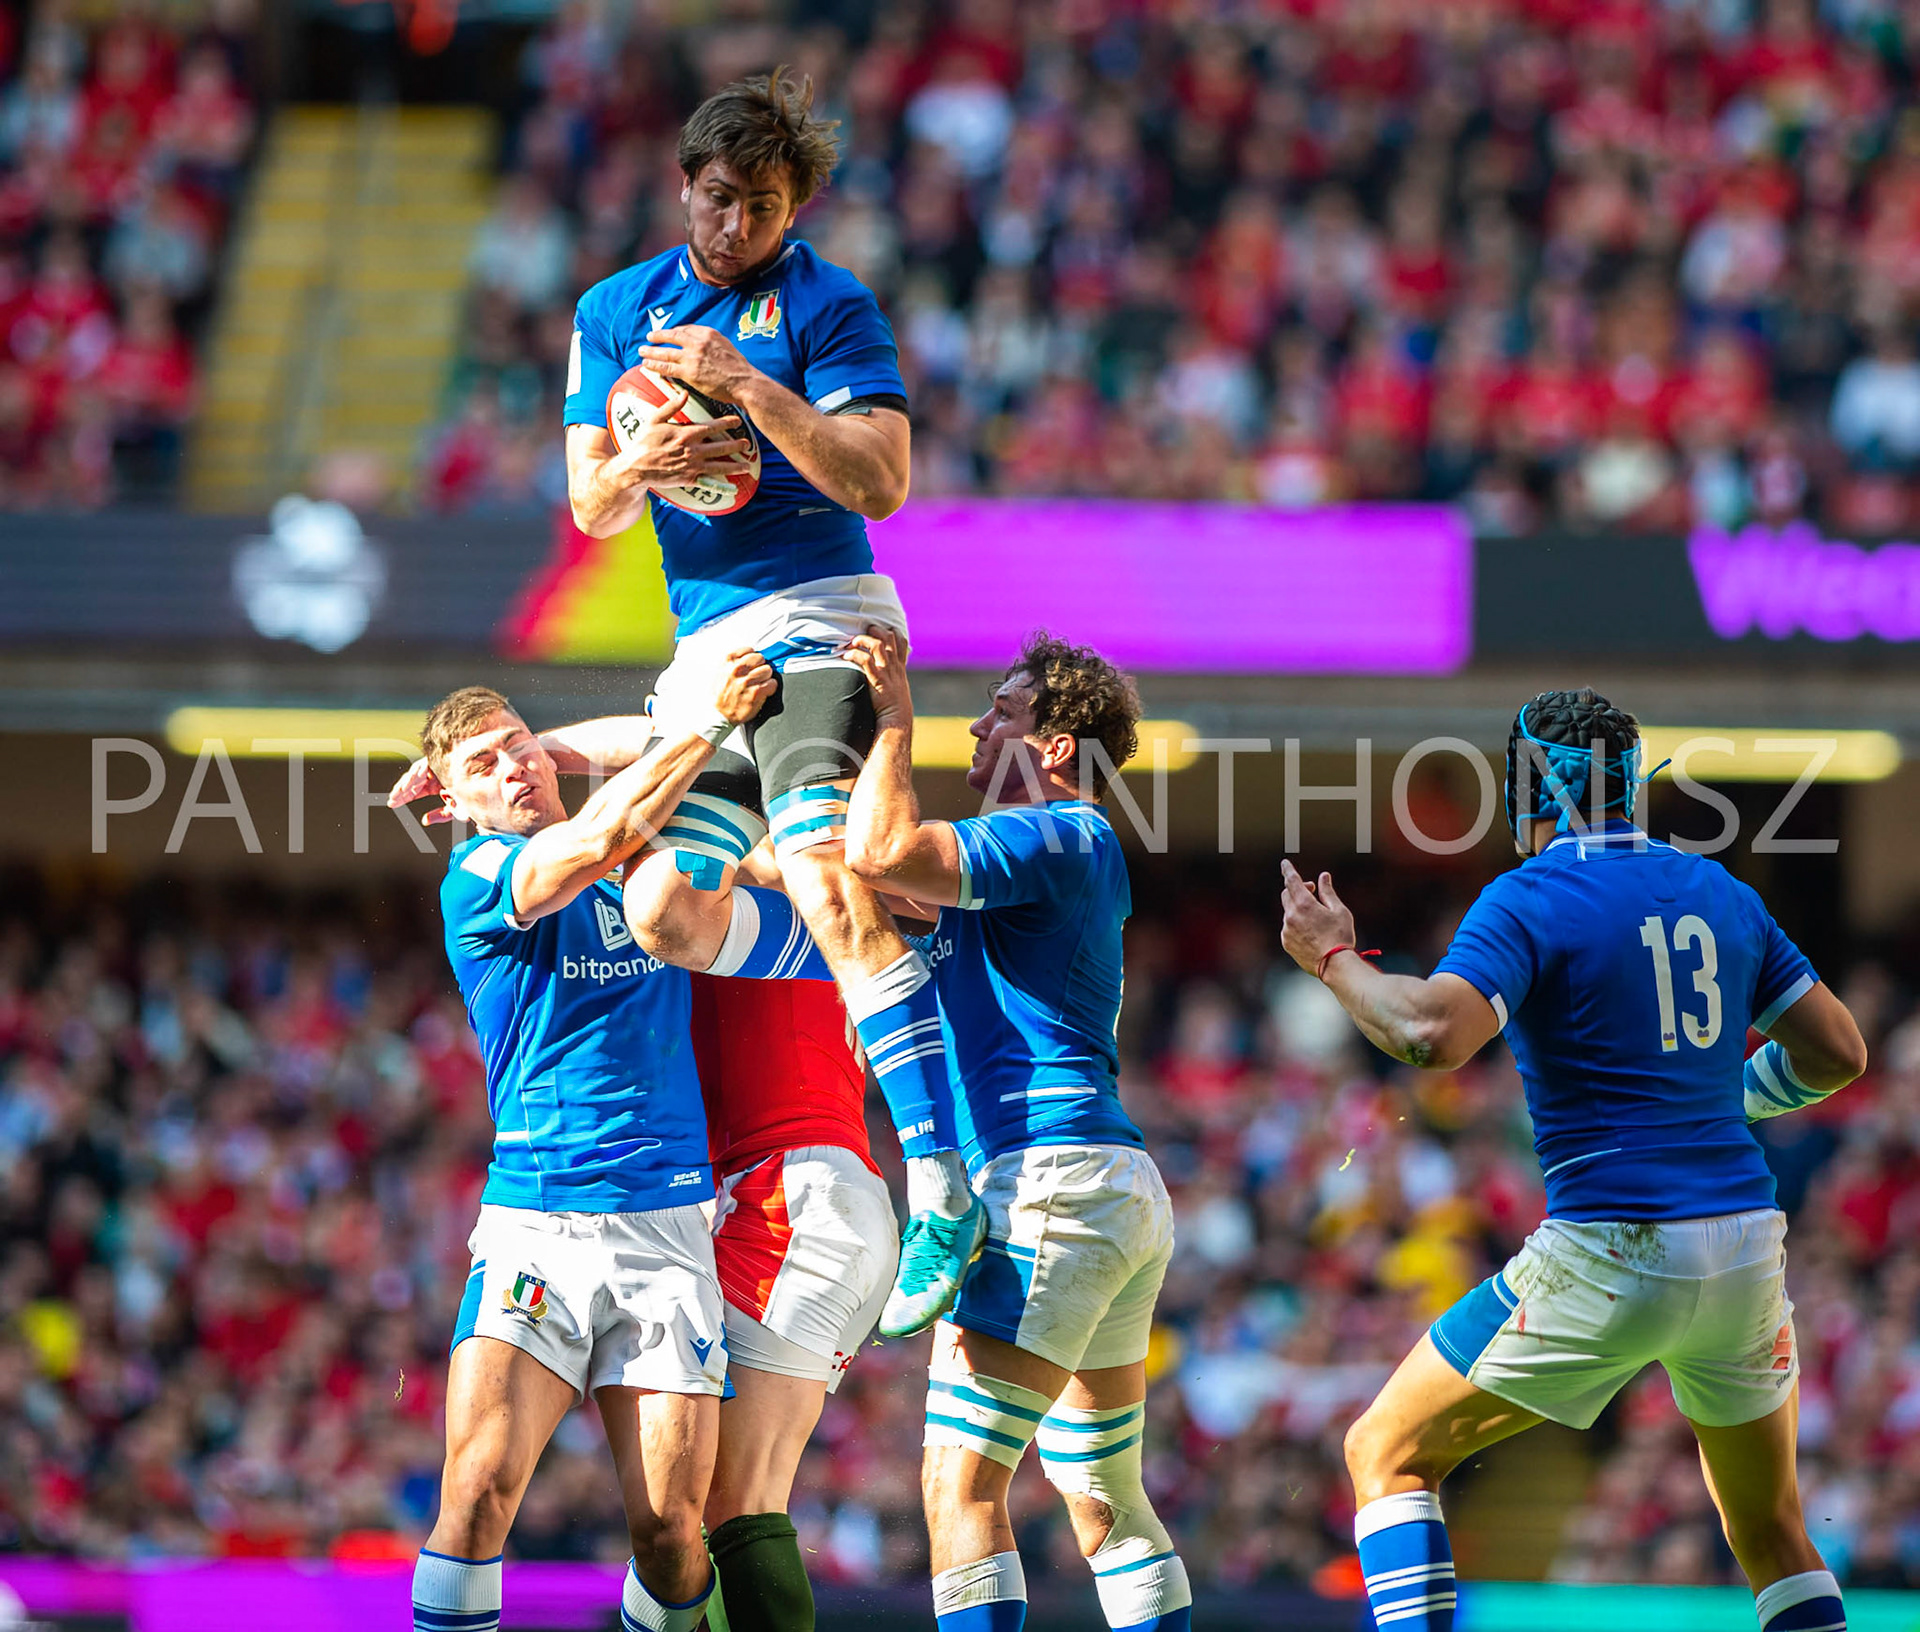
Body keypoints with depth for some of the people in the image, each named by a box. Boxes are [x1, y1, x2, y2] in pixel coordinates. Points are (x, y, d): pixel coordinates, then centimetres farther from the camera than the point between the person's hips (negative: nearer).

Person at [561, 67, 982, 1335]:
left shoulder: (830, 308, -2)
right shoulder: (616, 311, 16)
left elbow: (882, 482, -13)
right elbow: (590, 509, 13)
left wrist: (752, 388, -21)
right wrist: (638, 467, -10)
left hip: (816, 621, -7)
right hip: (704, 647, 7)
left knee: (828, 886, -26)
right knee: (664, 913, -5)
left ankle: (942, 1188, -33)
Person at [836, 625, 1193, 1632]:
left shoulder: (1057, 839, -8)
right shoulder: (1080, 850, 22)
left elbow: (880, 853, -22)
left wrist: (894, 719, -10)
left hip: (1047, 1179, -10)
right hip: (1124, 1187, 10)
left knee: (961, 1485, -14)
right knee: (1105, 1500, 14)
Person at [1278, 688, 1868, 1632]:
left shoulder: (1530, 898, -6)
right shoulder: (1720, 893, 12)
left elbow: (1433, 1035, -22)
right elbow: (1837, 1053, 14)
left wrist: (1335, 960, -5)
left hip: (1609, 1252, -6)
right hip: (1747, 1250, 6)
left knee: (1385, 1455, 7)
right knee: (1772, 1539, 21)